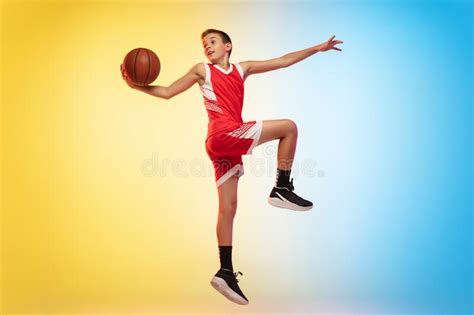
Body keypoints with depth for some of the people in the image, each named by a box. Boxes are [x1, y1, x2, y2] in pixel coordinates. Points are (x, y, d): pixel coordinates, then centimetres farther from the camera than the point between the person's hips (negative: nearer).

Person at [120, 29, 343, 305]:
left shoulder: (242, 69, 23)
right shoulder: (202, 70, 11)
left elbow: (283, 61, 22)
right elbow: (167, 92, 11)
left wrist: (317, 48, 21)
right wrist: (138, 86, -3)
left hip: (227, 143, 6)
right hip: (224, 135, -6)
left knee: (228, 208, 4)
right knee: (288, 127, -6)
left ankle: (226, 272, 9)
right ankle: (283, 188, -1)